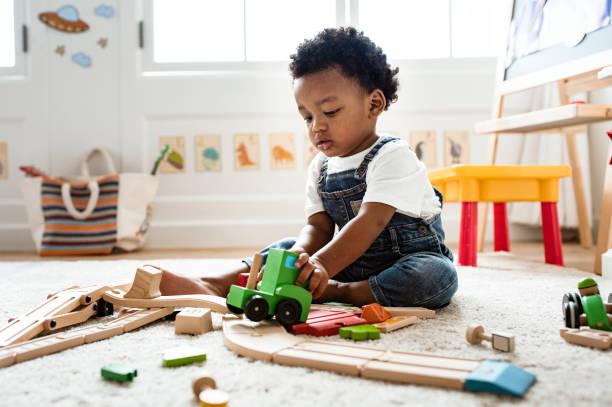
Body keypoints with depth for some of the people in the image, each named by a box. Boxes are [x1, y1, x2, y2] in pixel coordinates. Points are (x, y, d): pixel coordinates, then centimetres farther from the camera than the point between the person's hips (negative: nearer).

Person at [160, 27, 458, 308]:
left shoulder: (392, 156, -18)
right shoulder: (321, 167, 3)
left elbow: (370, 222, -30)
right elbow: (318, 226, -5)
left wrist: (320, 268, -41)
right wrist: (299, 258, -29)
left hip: (412, 258, -5)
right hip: (352, 260, 5)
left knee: (438, 275, -35)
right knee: (288, 248, -4)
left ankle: (336, 292, -30)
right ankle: (216, 286, -19)